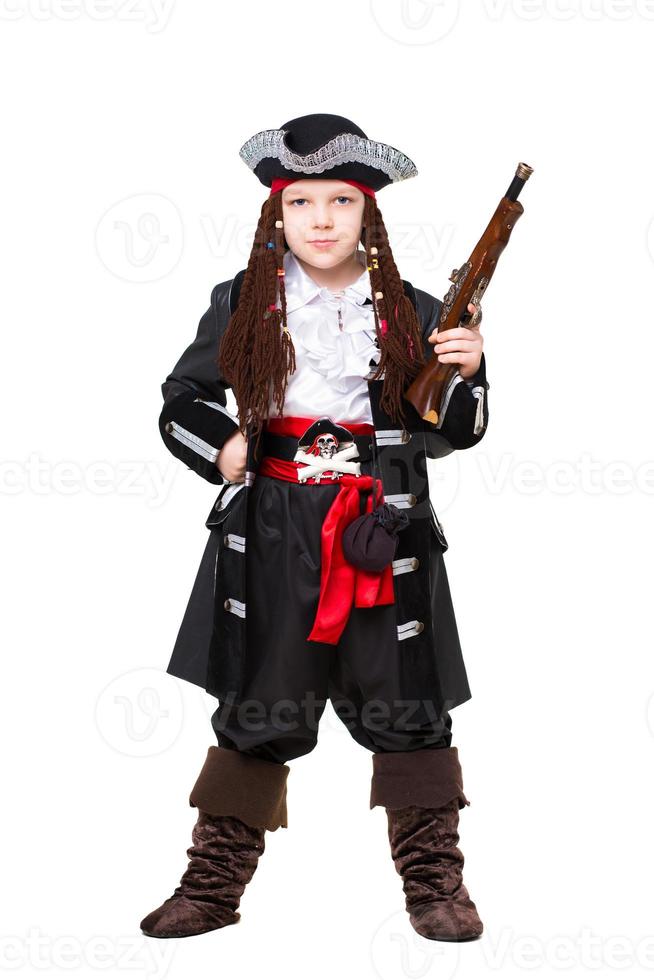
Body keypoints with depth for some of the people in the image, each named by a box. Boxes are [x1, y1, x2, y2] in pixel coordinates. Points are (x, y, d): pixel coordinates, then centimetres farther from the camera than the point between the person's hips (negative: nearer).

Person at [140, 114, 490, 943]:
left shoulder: (410, 312, 5)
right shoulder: (243, 304, 4)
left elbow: (451, 432, 8)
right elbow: (181, 404, 10)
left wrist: (465, 373, -11)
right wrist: (224, 450, -9)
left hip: (384, 533, 1)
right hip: (272, 534, 0)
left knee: (407, 707, 4)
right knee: (256, 710, 6)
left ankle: (434, 882, 17)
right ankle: (213, 884, 19)